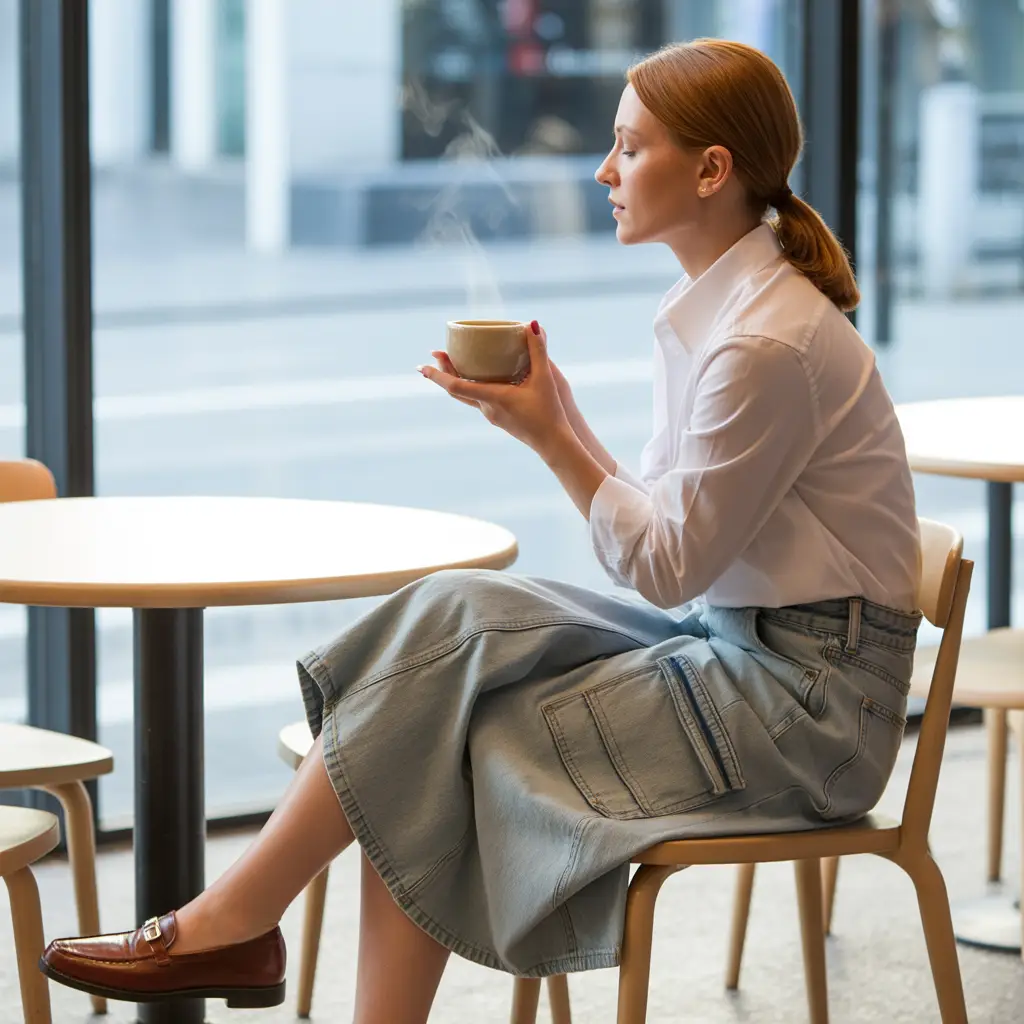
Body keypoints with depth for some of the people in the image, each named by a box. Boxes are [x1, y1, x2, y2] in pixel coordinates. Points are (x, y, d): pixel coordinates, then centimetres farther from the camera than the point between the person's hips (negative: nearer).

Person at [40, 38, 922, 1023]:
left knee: (450, 745, -16)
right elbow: (669, 541, 10)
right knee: (451, 617, -8)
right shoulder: (708, 309, 10)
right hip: (727, 637, 9)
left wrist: (552, 436, -14)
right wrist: (560, 422, -3)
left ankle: (231, 921, -1)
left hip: (806, 692, -9)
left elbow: (668, 567, -16)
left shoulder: (766, 344, -20)